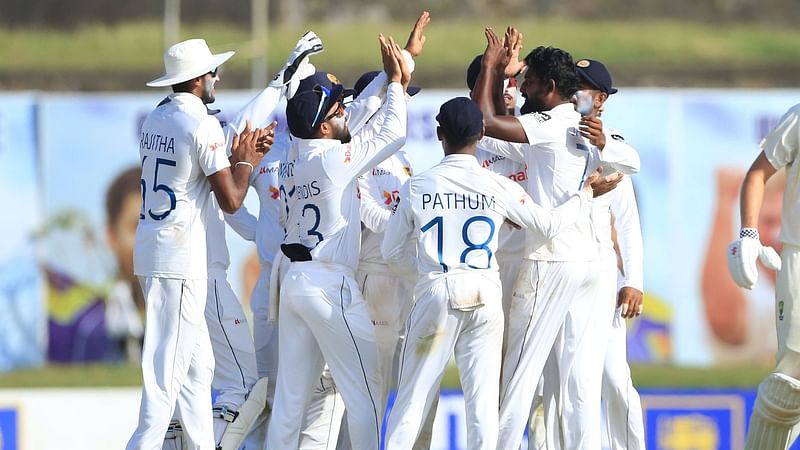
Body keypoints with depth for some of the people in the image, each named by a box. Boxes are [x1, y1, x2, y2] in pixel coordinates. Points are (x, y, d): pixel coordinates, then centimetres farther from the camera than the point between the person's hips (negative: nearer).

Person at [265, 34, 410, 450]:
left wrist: (394, 80, 19)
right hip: (329, 283, -8)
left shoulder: (304, 157, 10)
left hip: (293, 282, 8)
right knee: (365, 389, -4)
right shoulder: (334, 160, -13)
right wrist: (396, 81, 3)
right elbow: (394, 134, -7)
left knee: (291, 390, 10)